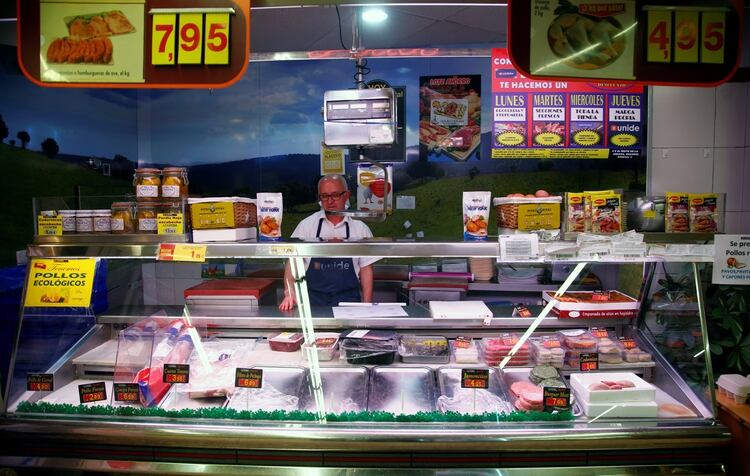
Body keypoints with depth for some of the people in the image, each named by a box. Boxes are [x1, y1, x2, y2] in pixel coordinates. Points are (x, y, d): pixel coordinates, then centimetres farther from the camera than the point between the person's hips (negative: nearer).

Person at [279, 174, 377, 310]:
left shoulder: (360, 229, 6)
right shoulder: (306, 225, 4)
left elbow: (366, 270, 7)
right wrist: (289, 293, -13)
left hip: (348, 301, 0)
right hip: (312, 301, 0)